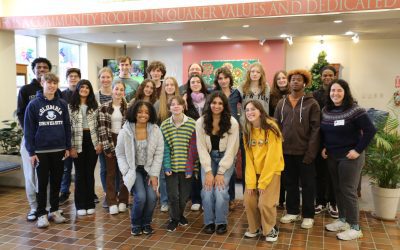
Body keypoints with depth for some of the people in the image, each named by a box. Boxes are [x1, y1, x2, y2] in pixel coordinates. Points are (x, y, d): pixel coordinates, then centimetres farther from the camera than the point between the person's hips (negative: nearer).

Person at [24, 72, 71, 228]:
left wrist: (68, 147, 5)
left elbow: (67, 126, 9)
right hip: (41, 151, -3)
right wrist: (31, 152, -8)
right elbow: (28, 129, -4)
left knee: (56, 182, 11)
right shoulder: (34, 104, -4)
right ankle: (41, 214, 15)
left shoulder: (62, 104, 5)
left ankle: (54, 211, 24)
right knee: (42, 183, 4)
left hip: (59, 150, 3)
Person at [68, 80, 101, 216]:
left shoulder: (94, 106, 7)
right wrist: (71, 146, -7)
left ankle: (90, 204, 16)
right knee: (80, 173, 5)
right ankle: (80, 205, 14)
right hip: (78, 141, -1)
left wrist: (99, 143, 0)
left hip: (92, 140, 2)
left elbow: (98, 126, 7)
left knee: (90, 173, 7)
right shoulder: (71, 106, 1)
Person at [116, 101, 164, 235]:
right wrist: (126, 173, -8)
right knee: (140, 197, -20)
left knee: (152, 197, -16)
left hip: (149, 169, 2)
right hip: (134, 170, -1)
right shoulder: (125, 131, -7)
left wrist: (154, 174, -9)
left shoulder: (155, 130, -6)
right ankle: (135, 224, 10)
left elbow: (159, 153, -4)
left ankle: (146, 223, 15)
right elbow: (120, 154, 0)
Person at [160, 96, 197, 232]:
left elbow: (192, 148, -6)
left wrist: (190, 168, -10)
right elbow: (164, 147, -2)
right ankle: (174, 219, 23)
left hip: (185, 166, 0)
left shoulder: (192, 124, -5)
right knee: (173, 194, 0)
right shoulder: (164, 125, 0)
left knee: (184, 194, 9)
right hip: (171, 166, 1)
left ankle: (180, 214, 36)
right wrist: (166, 167, -10)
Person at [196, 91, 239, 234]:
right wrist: (208, 171, -14)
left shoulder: (232, 123, -14)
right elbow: (201, 148, -8)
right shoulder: (201, 122, -9)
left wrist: (221, 172, -16)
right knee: (207, 191, -14)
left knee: (220, 191, -17)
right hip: (208, 159, 2)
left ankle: (221, 222, 6)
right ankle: (209, 222, 9)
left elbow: (230, 149, -14)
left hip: (226, 159, -1)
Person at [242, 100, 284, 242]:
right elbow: (249, 157, 0)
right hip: (254, 171, 5)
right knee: (249, 201, 0)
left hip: (271, 171, -5)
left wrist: (263, 182, -17)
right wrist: (250, 181, -9)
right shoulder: (247, 131, 1)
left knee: (265, 203, -12)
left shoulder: (271, 128, -17)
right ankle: (254, 228, 24)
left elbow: (272, 157, -18)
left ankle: (270, 229, 14)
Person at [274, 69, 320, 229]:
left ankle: (308, 215, 20)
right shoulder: (282, 103, 7)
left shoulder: (311, 103, -4)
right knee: (290, 183, 14)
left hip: (304, 151, -3)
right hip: (286, 151, 4)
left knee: (307, 184, 7)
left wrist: (310, 152, -15)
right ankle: (292, 212, 28)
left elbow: (315, 130, -9)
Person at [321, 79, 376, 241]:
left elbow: (370, 130, -16)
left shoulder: (355, 110, -14)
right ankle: (342, 220, 28)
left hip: (349, 157, -6)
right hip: (332, 156, 6)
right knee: (337, 189, 13)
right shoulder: (326, 111, 5)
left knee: (348, 191, -2)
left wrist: (358, 150, -17)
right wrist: (324, 147, 6)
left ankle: (355, 227, 9)